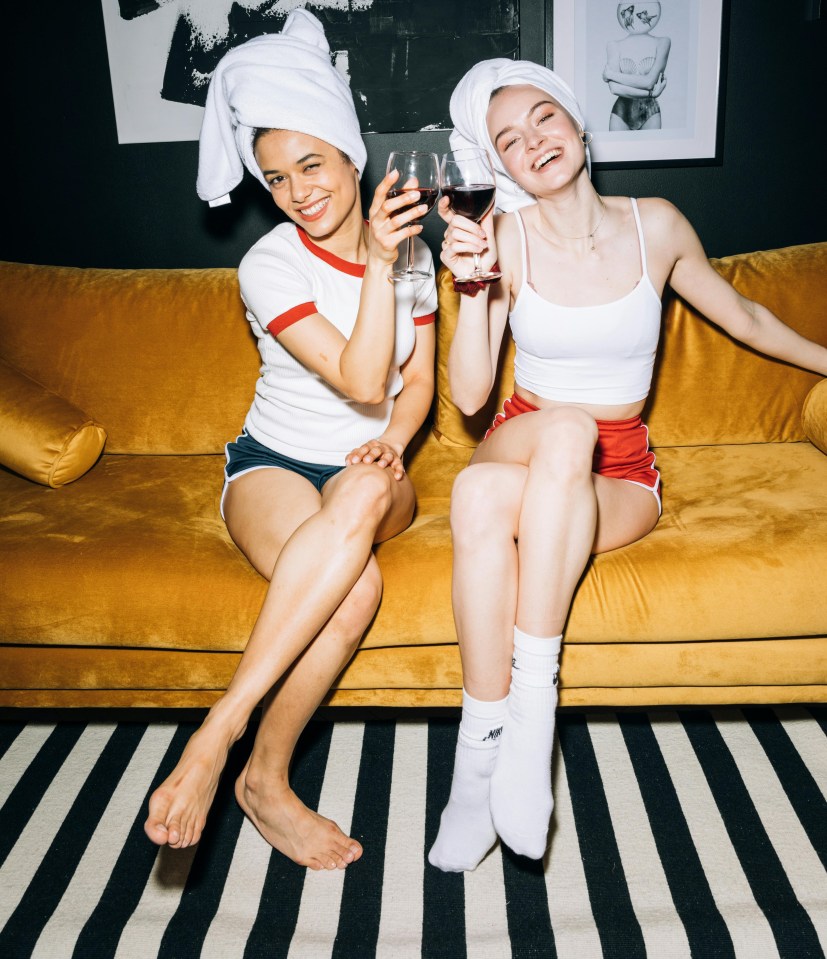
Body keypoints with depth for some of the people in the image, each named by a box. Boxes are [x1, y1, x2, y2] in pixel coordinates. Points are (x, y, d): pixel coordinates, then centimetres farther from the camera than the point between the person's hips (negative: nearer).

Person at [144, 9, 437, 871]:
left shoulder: (409, 249, 5)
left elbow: (417, 380, 8)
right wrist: (378, 265, -26)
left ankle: (217, 737, -28)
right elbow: (362, 381, -19)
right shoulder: (269, 266, -10)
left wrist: (392, 442, -13)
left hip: (370, 467, 4)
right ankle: (266, 782, -24)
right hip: (273, 466, -3)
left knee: (362, 492, -37)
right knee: (356, 583, -38)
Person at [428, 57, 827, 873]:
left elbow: (744, 318, 17)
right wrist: (473, 289, -23)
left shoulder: (656, 226, 0)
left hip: (616, 478, 0)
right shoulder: (504, 237, -5)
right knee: (563, 427, -38)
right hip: (518, 445, 0)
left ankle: (498, 733, -28)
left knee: (486, 498, -35)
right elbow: (468, 396, -11)